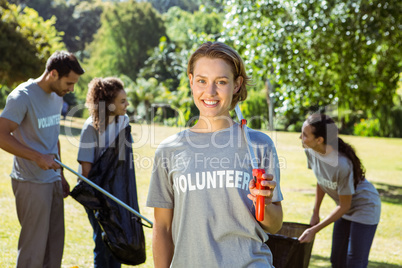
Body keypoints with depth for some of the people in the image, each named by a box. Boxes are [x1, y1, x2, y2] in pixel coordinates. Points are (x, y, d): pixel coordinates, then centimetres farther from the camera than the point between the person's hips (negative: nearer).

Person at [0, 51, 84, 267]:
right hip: (31, 183, -8)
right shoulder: (23, 97, -14)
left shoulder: (57, 96, 12)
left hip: (52, 181, 8)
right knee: (33, 249, -3)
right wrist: (38, 157, -25)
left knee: (55, 245, 13)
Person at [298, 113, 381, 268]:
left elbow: (344, 206, -24)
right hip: (345, 208, 8)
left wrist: (314, 230, -21)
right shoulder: (310, 151, -16)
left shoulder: (341, 164, -37)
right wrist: (315, 213, 7)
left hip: (364, 207, -7)